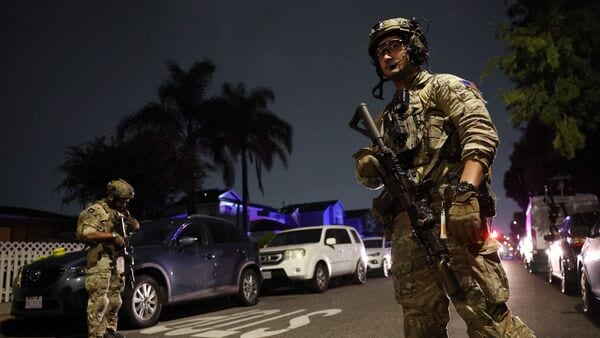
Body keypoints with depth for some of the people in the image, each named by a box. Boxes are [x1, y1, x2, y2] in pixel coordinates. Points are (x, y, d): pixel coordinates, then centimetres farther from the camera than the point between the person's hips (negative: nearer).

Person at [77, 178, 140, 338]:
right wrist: (113, 236, -18)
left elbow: (136, 227, 18)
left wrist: (128, 220, -4)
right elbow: (88, 234, -18)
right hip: (100, 260, -8)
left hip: (117, 259, 8)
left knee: (114, 299, 12)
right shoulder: (96, 210, -8)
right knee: (99, 299, -11)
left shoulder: (121, 211, 15)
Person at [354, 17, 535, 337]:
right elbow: (374, 176, 27)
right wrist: (366, 167, 0)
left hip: (451, 210, -6)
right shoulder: (385, 117, 29)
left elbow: (481, 133, -8)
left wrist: (464, 193, -25)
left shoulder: (443, 86, 11)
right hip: (406, 222, 6)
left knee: (484, 312, -14)